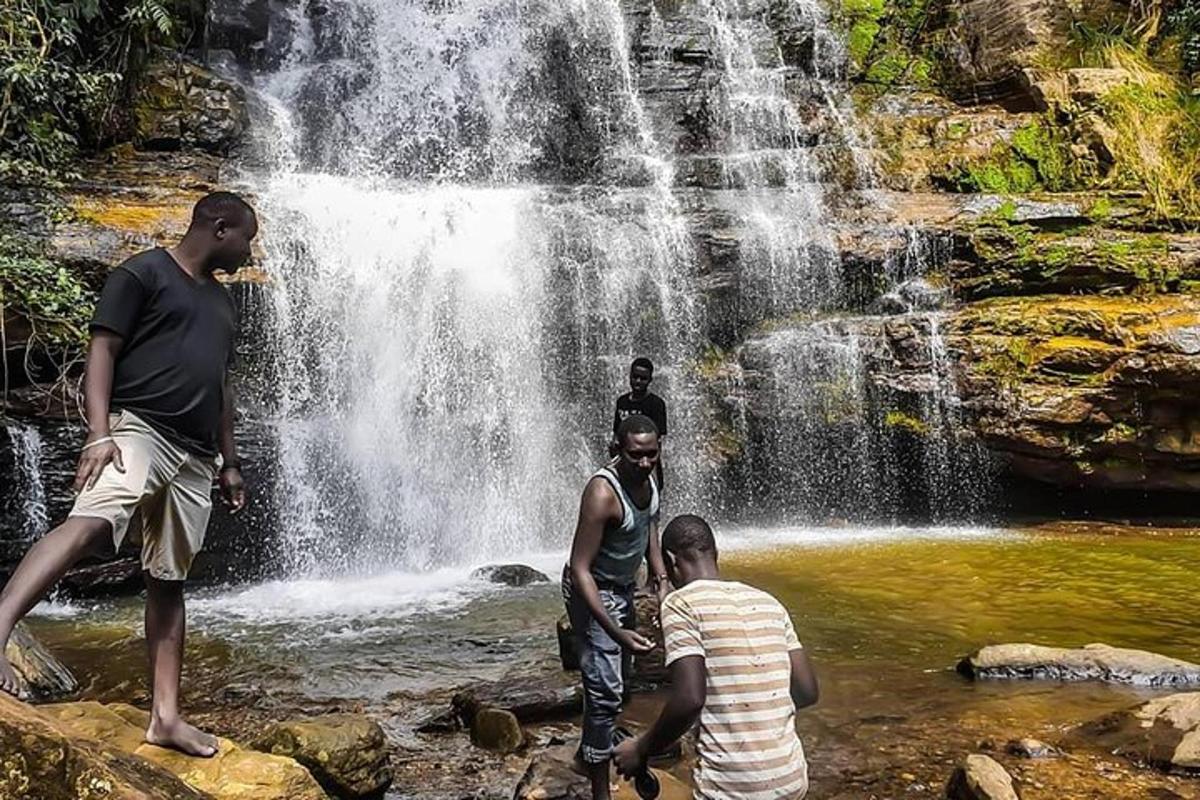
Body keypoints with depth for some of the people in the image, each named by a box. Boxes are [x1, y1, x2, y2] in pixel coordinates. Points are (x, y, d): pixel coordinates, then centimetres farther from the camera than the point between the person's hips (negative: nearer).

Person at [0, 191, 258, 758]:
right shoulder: (143, 273, 2)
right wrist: (98, 431, -20)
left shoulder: (221, 301, 24)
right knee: (92, 522, -33)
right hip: (138, 426, -6)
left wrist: (229, 463, 22)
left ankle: (165, 716, 6)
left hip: (195, 456, 7)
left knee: (168, 580, 5)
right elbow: (101, 351, -8)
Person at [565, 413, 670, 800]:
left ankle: (593, 746, 46)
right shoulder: (602, 493, -34)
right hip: (592, 591, -9)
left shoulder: (647, 477, -10)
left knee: (619, 674, 24)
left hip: (624, 586, 9)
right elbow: (580, 570, -34)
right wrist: (615, 632, -40)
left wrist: (661, 579, -6)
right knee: (605, 689, -11)